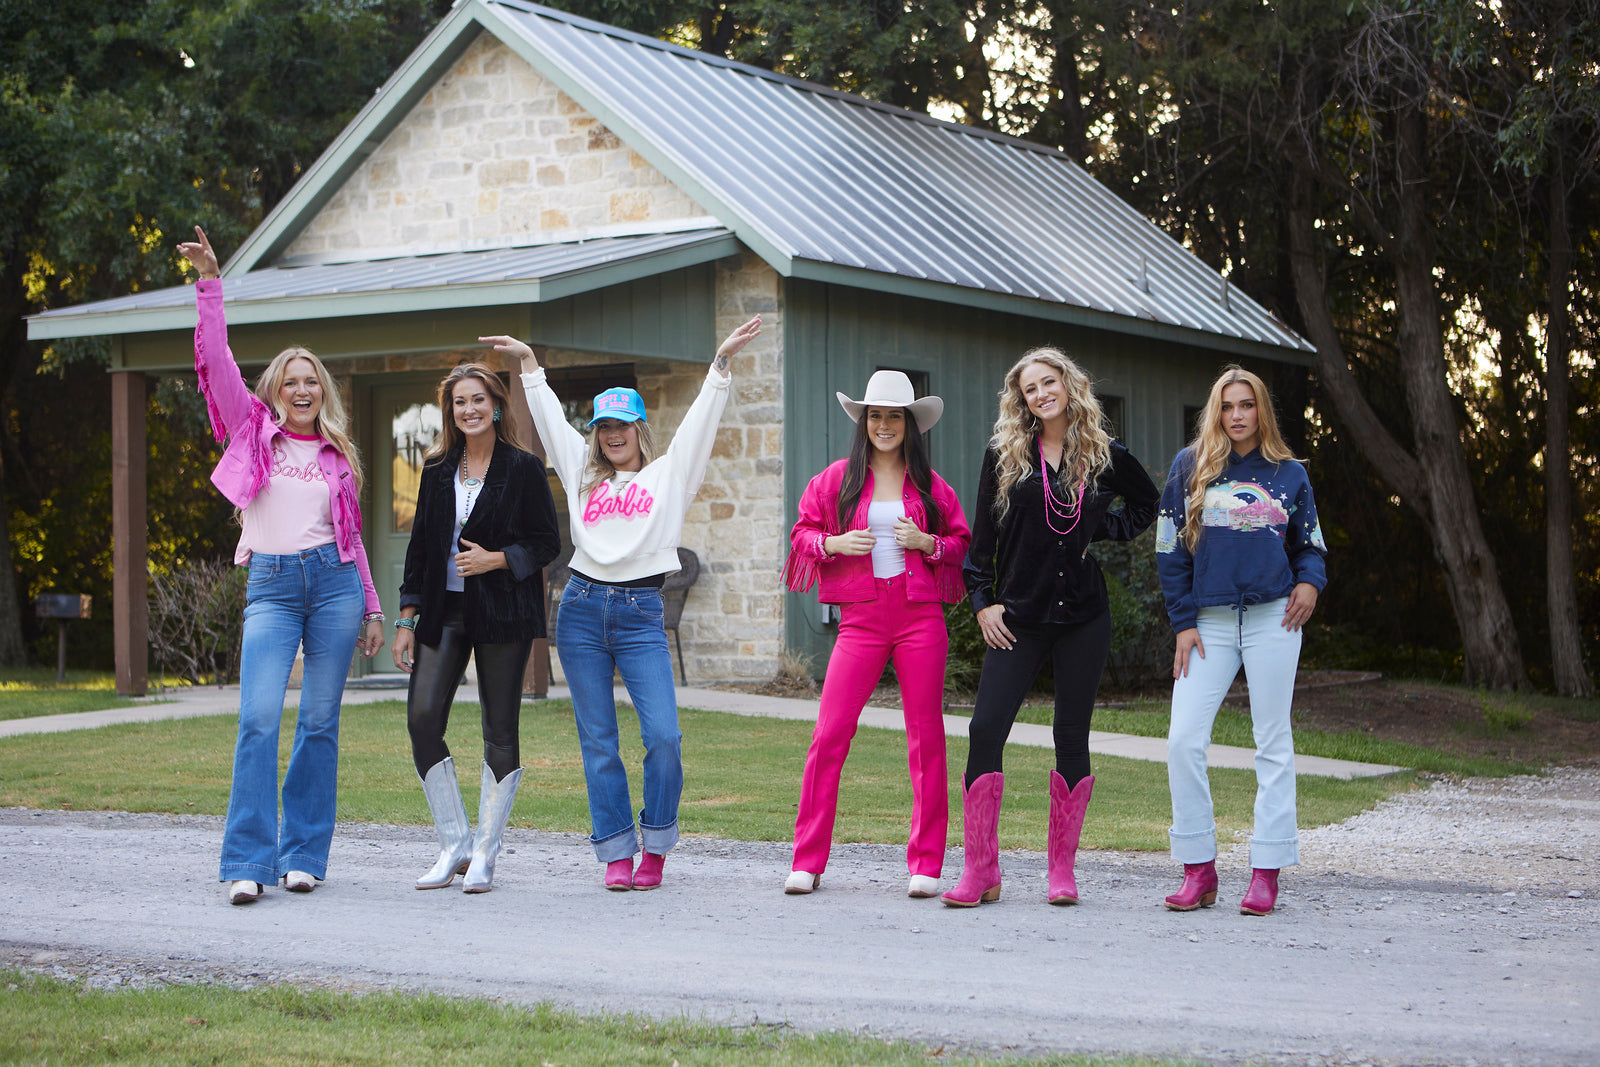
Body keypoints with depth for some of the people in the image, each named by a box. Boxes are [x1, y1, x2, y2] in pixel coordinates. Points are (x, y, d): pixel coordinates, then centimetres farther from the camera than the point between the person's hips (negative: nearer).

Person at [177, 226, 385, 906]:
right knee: (259, 721, -14)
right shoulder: (253, 430, 9)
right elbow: (215, 359, -1)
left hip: (333, 580, 2)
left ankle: (303, 856, 9)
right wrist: (209, 284, -8)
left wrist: (372, 607, 16)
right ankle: (249, 862, -14)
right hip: (271, 584, -2)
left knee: (320, 723, 2)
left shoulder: (336, 455, 14)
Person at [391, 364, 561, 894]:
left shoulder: (523, 468, 0)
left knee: (499, 730, -1)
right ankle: (454, 846, 4)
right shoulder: (438, 469, 12)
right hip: (444, 611, 4)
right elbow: (420, 546, 13)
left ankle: (485, 854, 7)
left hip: (503, 613, -4)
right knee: (422, 717, -8)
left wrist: (496, 560, -15)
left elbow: (547, 543, 0)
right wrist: (407, 619, 8)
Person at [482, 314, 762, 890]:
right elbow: (551, 418, 22)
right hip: (583, 610, 3)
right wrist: (529, 362, 23)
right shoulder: (583, 475, 16)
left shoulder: (667, 475, 10)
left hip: (641, 614, -2)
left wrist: (721, 361, -4)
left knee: (663, 735, -13)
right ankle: (616, 853, 7)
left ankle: (655, 847, 3)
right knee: (598, 742, 2)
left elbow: (699, 420, 4)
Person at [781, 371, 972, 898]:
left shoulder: (930, 485, 9)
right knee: (829, 735, -8)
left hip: (920, 617, 1)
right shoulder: (837, 479, 8)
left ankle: (925, 865, 6)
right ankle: (808, 862, 0)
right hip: (861, 618, 0)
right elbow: (802, 533, 13)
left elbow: (964, 546, 13)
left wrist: (927, 543, -6)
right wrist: (835, 544, -7)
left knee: (926, 738, 0)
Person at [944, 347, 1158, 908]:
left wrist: (1105, 529, 7)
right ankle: (980, 872, -4)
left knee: (1072, 738, 3)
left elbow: (1148, 502, 23)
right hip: (1018, 617, -1)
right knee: (986, 730, -10)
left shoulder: (1106, 457, 5)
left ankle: (1063, 870, 11)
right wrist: (982, 600, -2)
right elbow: (982, 535, 5)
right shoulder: (1004, 455, 3)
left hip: (1084, 616, 1)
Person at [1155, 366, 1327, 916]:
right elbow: (1170, 551, 7)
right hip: (1209, 620, 0)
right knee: (1183, 739, -9)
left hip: (1273, 618, 0)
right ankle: (1198, 868, 1)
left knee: (1273, 742, 1)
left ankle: (1267, 871, 5)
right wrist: (1183, 622, 0)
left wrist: (1310, 582, -5)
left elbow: (1310, 544, 17)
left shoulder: (1288, 473, 9)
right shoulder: (1190, 468, 7)